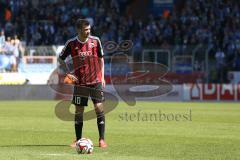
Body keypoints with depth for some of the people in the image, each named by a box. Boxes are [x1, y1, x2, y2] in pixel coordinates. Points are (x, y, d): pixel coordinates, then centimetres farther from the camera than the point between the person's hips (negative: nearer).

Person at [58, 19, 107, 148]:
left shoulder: (95, 41, -1)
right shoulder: (71, 43, -3)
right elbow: (61, 59, 10)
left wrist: (102, 77, 7)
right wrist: (68, 73, -2)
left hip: (96, 81, 0)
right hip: (80, 82, 0)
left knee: (99, 108, -8)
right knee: (78, 111, 3)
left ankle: (101, 139, -2)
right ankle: (78, 140, 13)